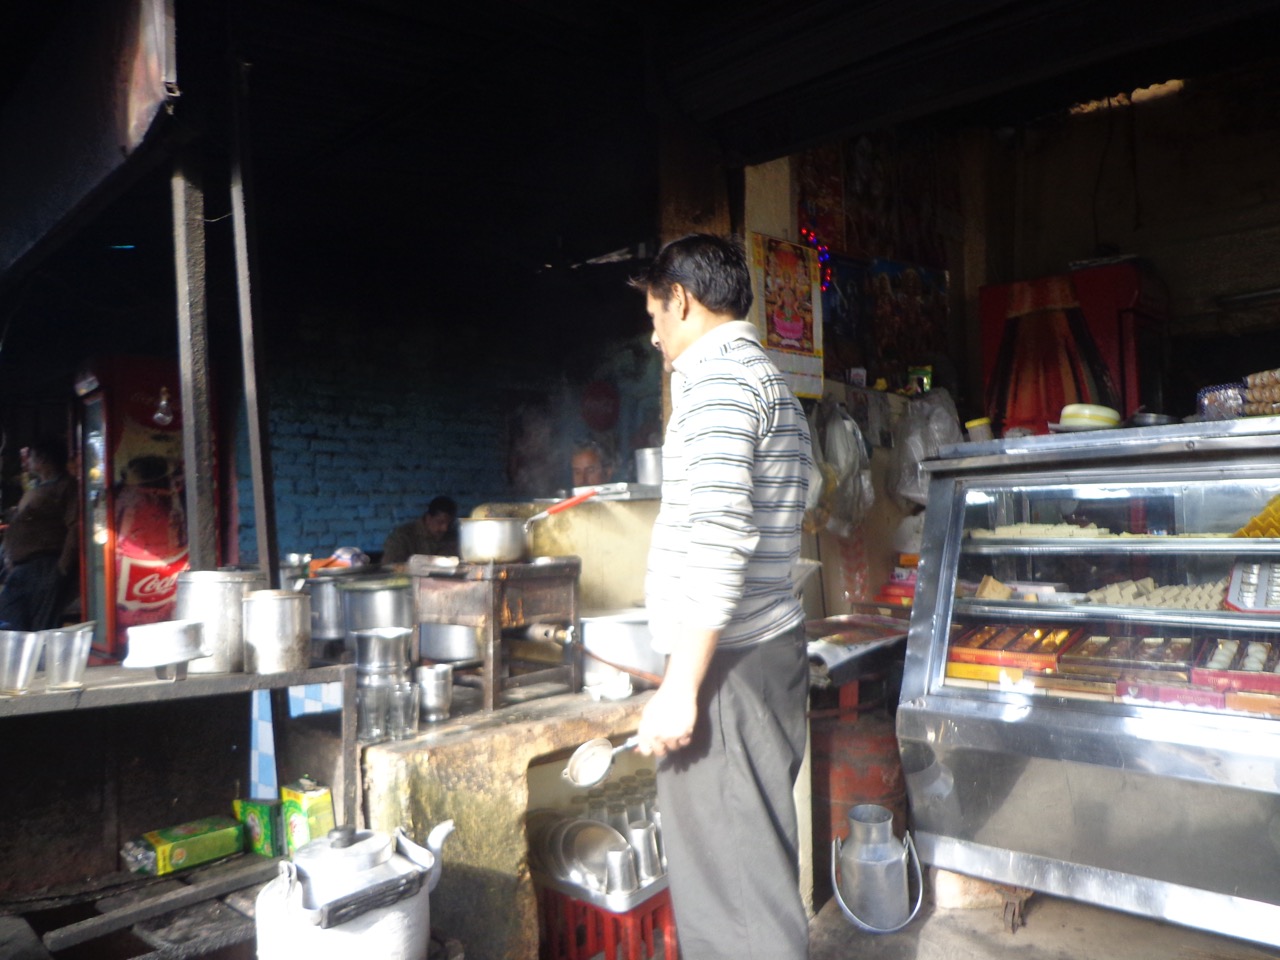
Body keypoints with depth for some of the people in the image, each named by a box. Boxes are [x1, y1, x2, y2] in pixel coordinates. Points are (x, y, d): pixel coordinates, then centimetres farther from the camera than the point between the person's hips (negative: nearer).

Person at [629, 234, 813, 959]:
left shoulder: (720, 377, -12)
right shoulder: (771, 382, 21)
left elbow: (717, 544, -22)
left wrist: (680, 688, -21)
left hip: (727, 663, -10)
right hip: (767, 647, 10)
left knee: (735, 877, -3)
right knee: (748, 864, 16)